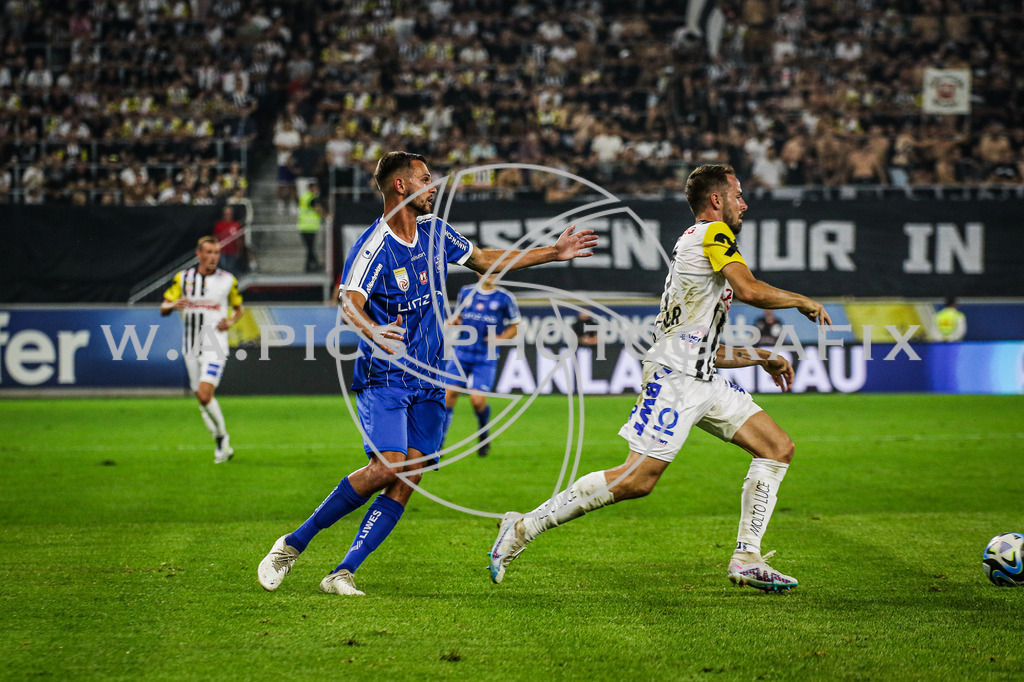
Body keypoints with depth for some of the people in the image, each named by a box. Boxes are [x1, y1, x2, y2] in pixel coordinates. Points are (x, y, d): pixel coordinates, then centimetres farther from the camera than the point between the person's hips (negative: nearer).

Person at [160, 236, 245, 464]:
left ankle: (222, 436, 2)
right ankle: (222, 445, 22)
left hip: (215, 345, -4)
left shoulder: (228, 280, -1)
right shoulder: (183, 278, 4)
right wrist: (172, 305, -18)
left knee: (204, 395, -18)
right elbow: (163, 308, 5)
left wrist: (231, 321, -7)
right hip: (191, 346, 4)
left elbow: (238, 307, 14)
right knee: (202, 398, 8)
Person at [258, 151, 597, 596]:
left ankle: (343, 573, -8)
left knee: (408, 478, -8)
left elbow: (485, 261, 23)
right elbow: (349, 303, -30)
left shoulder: (434, 232, 9)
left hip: (428, 383, 7)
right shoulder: (373, 248, -15)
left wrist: (554, 253, 22)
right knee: (387, 467, -21)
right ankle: (293, 544, -7)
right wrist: (372, 330, -52)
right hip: (384, 376, -7)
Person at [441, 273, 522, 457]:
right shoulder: (466, 292, 11)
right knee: (448, 394, -8)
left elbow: (515, 326, 10)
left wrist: (500, 338, -8)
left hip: (486, 357, -3)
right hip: (461, 354, 3)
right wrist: (452, 323, 0)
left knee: (478, 399, -14)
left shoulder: (505, 298, 2)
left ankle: (484, 434, 16)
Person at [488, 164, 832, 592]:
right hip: (674, 377, -10)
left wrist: (762, 358, 29)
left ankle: (746, 559, 2)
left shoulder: (701, 242, 24)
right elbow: (749, 290, -22)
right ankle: (523, 528, -6)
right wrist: (802, 301, -5)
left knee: (778, 448, 4)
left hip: (704, 380, 10)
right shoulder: (712, 234, -6)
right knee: (638, 479, -14)